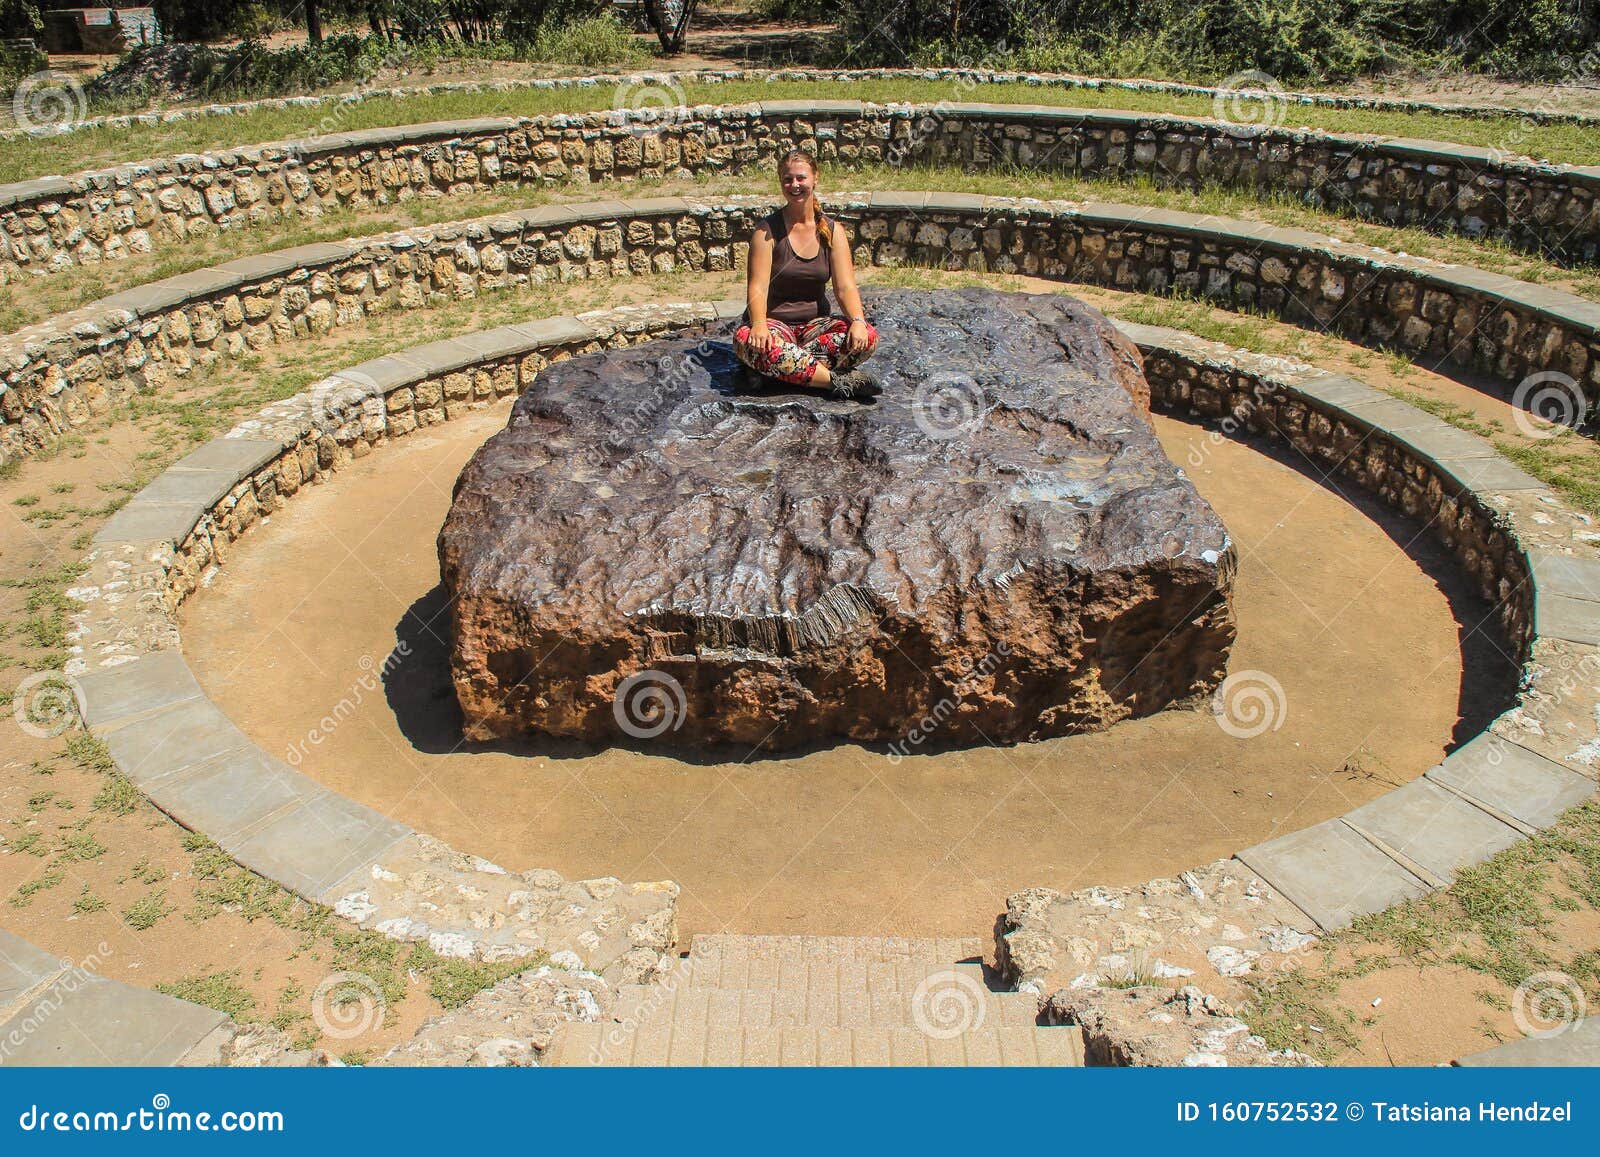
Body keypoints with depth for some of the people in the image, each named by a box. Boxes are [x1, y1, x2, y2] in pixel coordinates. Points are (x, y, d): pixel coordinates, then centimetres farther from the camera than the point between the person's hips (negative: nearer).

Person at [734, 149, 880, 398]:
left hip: (815, 322, 3)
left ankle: (791, 368, -31)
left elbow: (845, 287, -5)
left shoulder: (833, 231, 4)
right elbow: (758, 288, -15)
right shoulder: (767, 231, -4)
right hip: (775, 323, -2)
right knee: (746, 341, -39)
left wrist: (858, 321, -25)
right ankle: (836, 380, -35)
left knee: (868, 338, -26)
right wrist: (759, 324, -36)